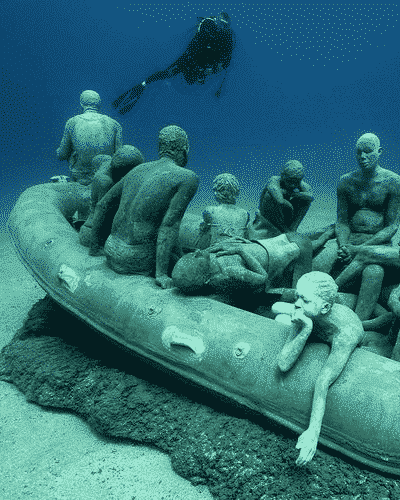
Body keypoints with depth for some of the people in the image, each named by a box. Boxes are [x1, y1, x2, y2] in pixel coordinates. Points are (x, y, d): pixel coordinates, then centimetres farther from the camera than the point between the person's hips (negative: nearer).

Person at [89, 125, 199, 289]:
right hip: (137, 262, -6)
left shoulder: (138, 170, 13)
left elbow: (102, 206, 16)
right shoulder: (189, 178, -8)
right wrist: (161, 273, -19)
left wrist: (95, 249, 23)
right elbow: (170, 225, -19)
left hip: (112, 253, 7)